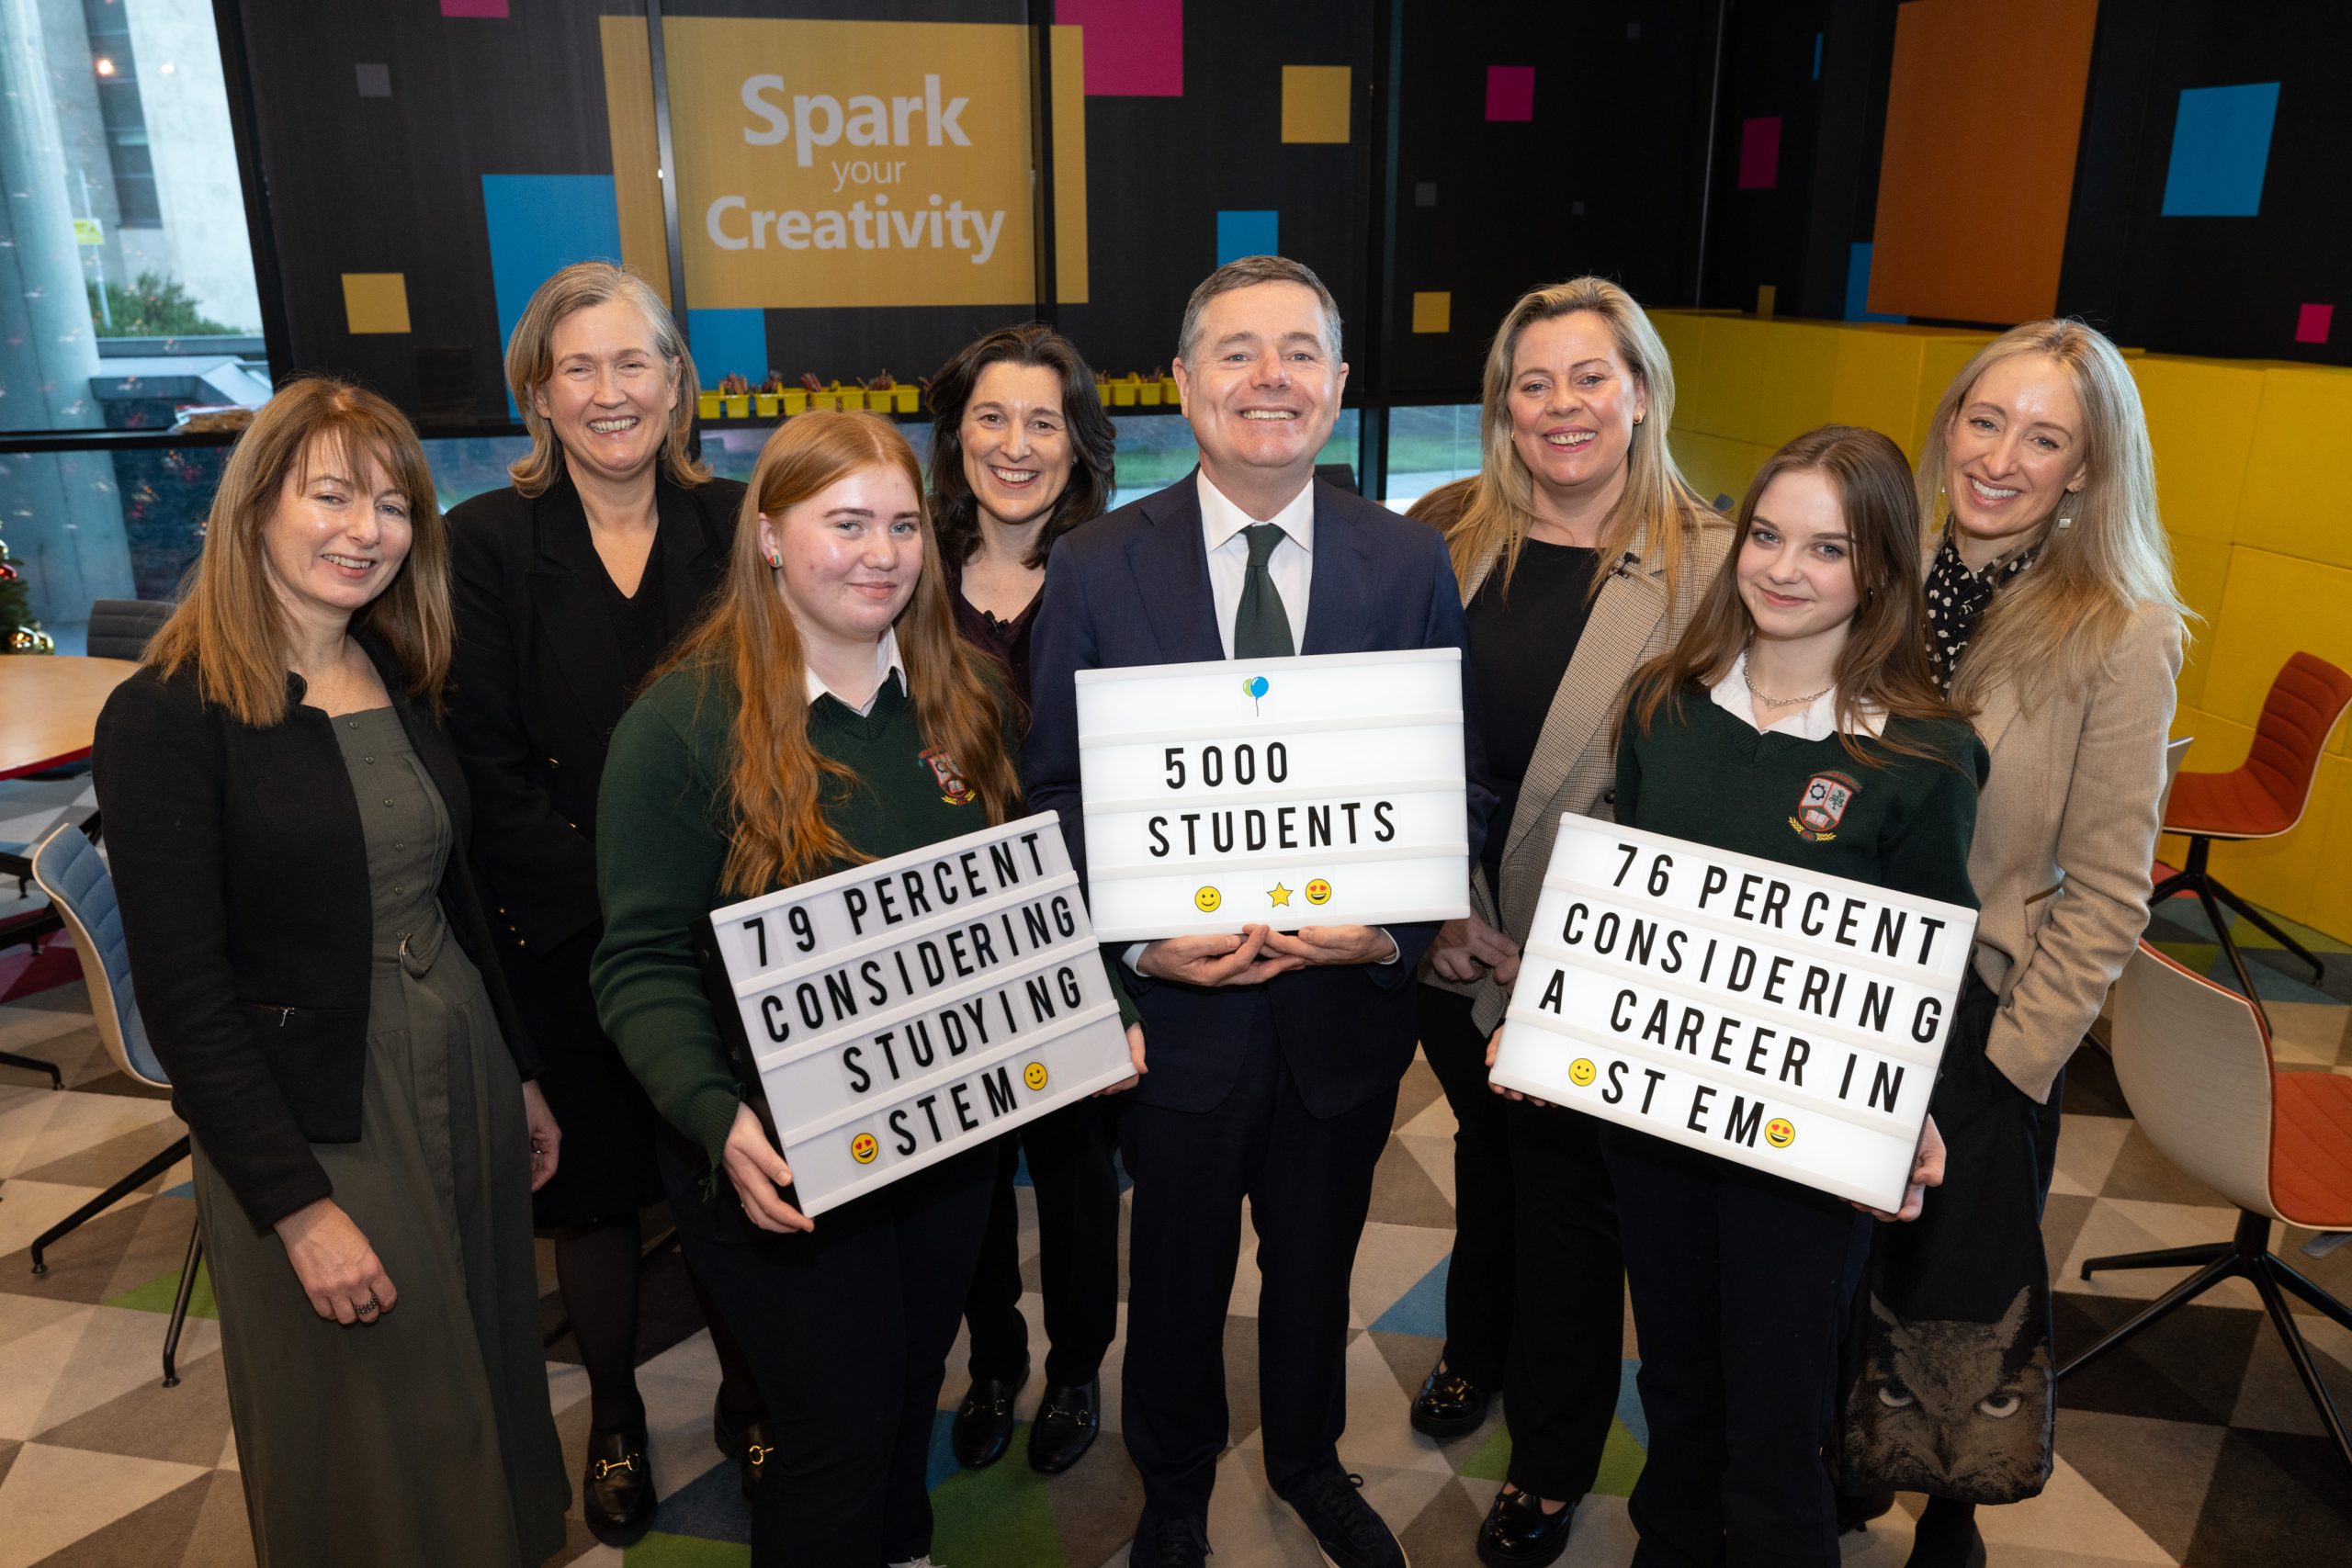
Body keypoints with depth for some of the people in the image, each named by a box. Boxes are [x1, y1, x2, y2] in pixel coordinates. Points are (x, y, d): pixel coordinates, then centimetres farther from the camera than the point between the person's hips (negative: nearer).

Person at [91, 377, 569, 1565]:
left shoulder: (404, 685, 5)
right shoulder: (167, 718, -15)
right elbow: (183, 996, -16)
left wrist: (523, 1076, 13)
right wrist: (300, 1206, -16)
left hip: (463, 1075, 6)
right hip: (312, 1122, -6)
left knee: (490, 1374, 21)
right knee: (365, 1437, 13)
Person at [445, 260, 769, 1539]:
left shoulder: (733, 526, 0)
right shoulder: (485, 542, -4)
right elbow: (487, 772, -8)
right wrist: (613, 899, -16)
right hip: (564, 943, 0)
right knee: (595, 1190, 14)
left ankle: (747, 1397, 36)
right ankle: (614, 1421, 38)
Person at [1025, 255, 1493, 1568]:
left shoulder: (1412, 563, -4)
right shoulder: (1097, 569, -7)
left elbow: (1457, 782, -1)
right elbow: (1062, 790, -5)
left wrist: (1397, 926, -17)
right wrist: (1139, 940, -18)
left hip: (1350, 1001, 2)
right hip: (1178, 1003, -1)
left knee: (1318, 1261, 23)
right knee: (1179, 1273, 20)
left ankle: (1310, 1459, 53)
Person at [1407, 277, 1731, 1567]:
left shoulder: (1710, 566, -13)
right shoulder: (1449, 543, -2)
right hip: (1454, 943, 4)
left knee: (1571, 1200, 15)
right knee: (1485, 1153, 26)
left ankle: (1552, 1462, 40)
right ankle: (1476, 1350, 55)